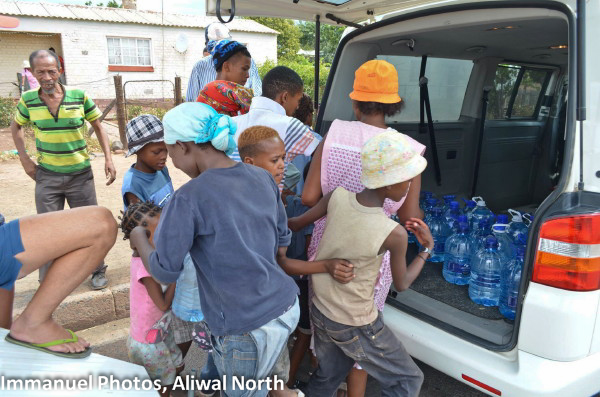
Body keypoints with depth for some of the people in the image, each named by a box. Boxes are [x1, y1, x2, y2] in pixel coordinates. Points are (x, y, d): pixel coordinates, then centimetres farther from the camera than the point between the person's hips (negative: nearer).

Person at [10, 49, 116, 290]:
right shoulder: (28, 100, -4)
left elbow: (98, 127, 3)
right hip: (47, 177, 1)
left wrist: (108, 159, -7)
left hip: (80, 174, -1)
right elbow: (16, 127, 13)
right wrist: (25, 160, 3)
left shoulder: (79, 96, -8)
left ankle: (98, 271, 29)